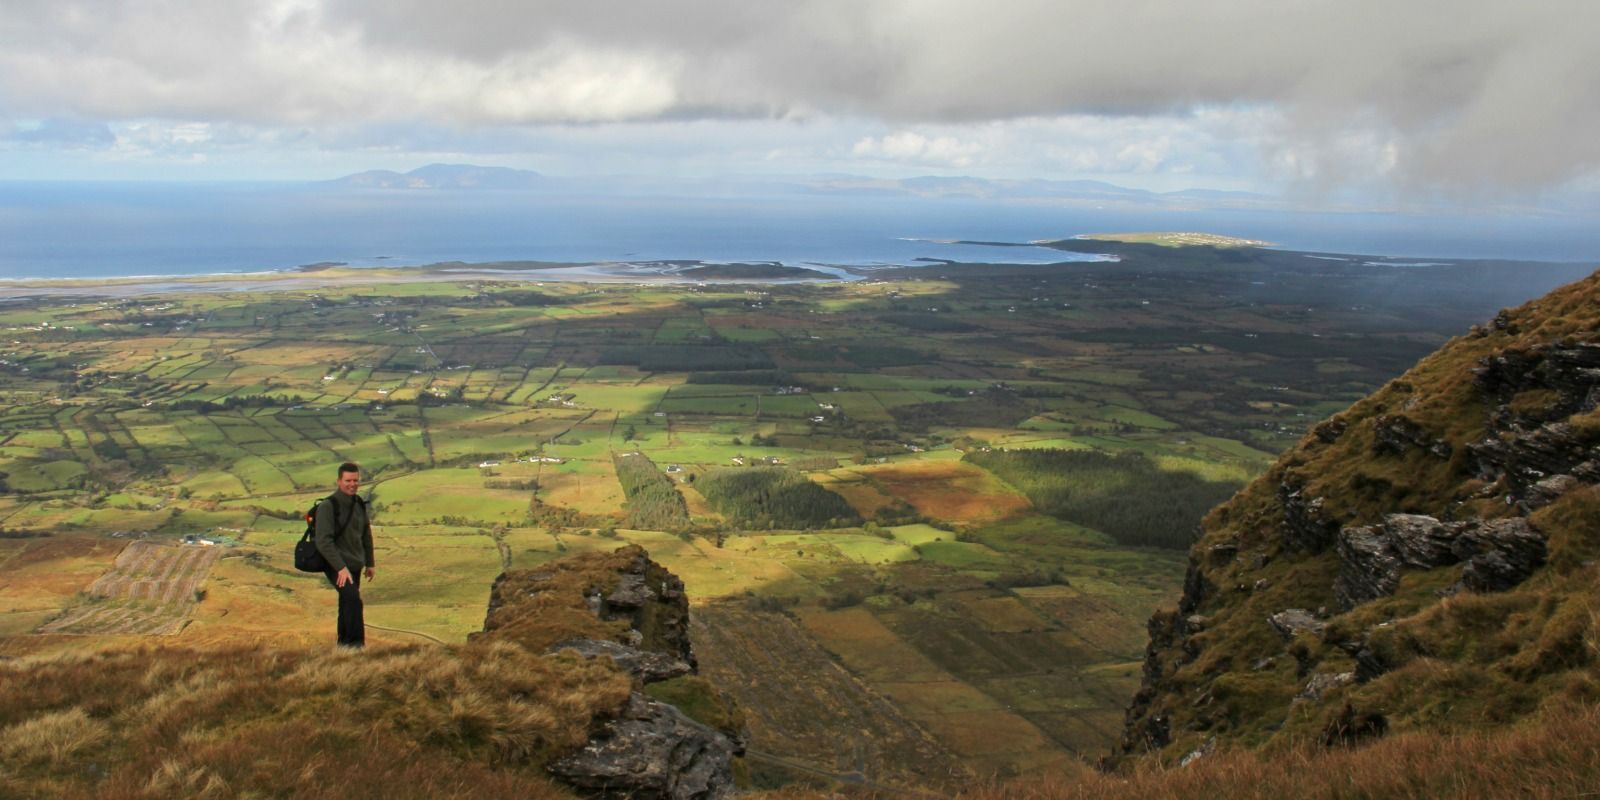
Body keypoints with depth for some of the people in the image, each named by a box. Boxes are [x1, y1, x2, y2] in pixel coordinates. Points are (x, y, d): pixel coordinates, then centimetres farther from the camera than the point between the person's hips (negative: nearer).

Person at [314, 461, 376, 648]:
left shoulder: (360, 504, 7)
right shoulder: (328, 506, -15)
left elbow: (366, 535, 18)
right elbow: (323, 541, -21)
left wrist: (370, 563, 19)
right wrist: (341, 568, -25)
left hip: (355, 566, 7)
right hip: (337, 567, -7)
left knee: (347, 605, 15)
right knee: (353, 598, -25)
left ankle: (344, 643, 27)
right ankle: (357, 643, -21)